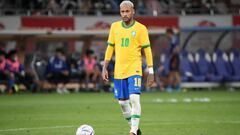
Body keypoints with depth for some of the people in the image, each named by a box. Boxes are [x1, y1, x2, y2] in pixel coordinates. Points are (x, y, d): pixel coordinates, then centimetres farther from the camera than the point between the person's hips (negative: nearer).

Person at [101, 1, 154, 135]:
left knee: (134, 99, -18)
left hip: (134, 69, -4)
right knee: (122, 102, 7)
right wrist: (105, 68, 9)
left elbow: (147, 50, -2)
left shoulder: (141, 28, -3)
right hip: (119, 71, 4)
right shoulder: (115, 26, 8)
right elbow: (110, 48, 14)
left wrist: (151, 72, -5)